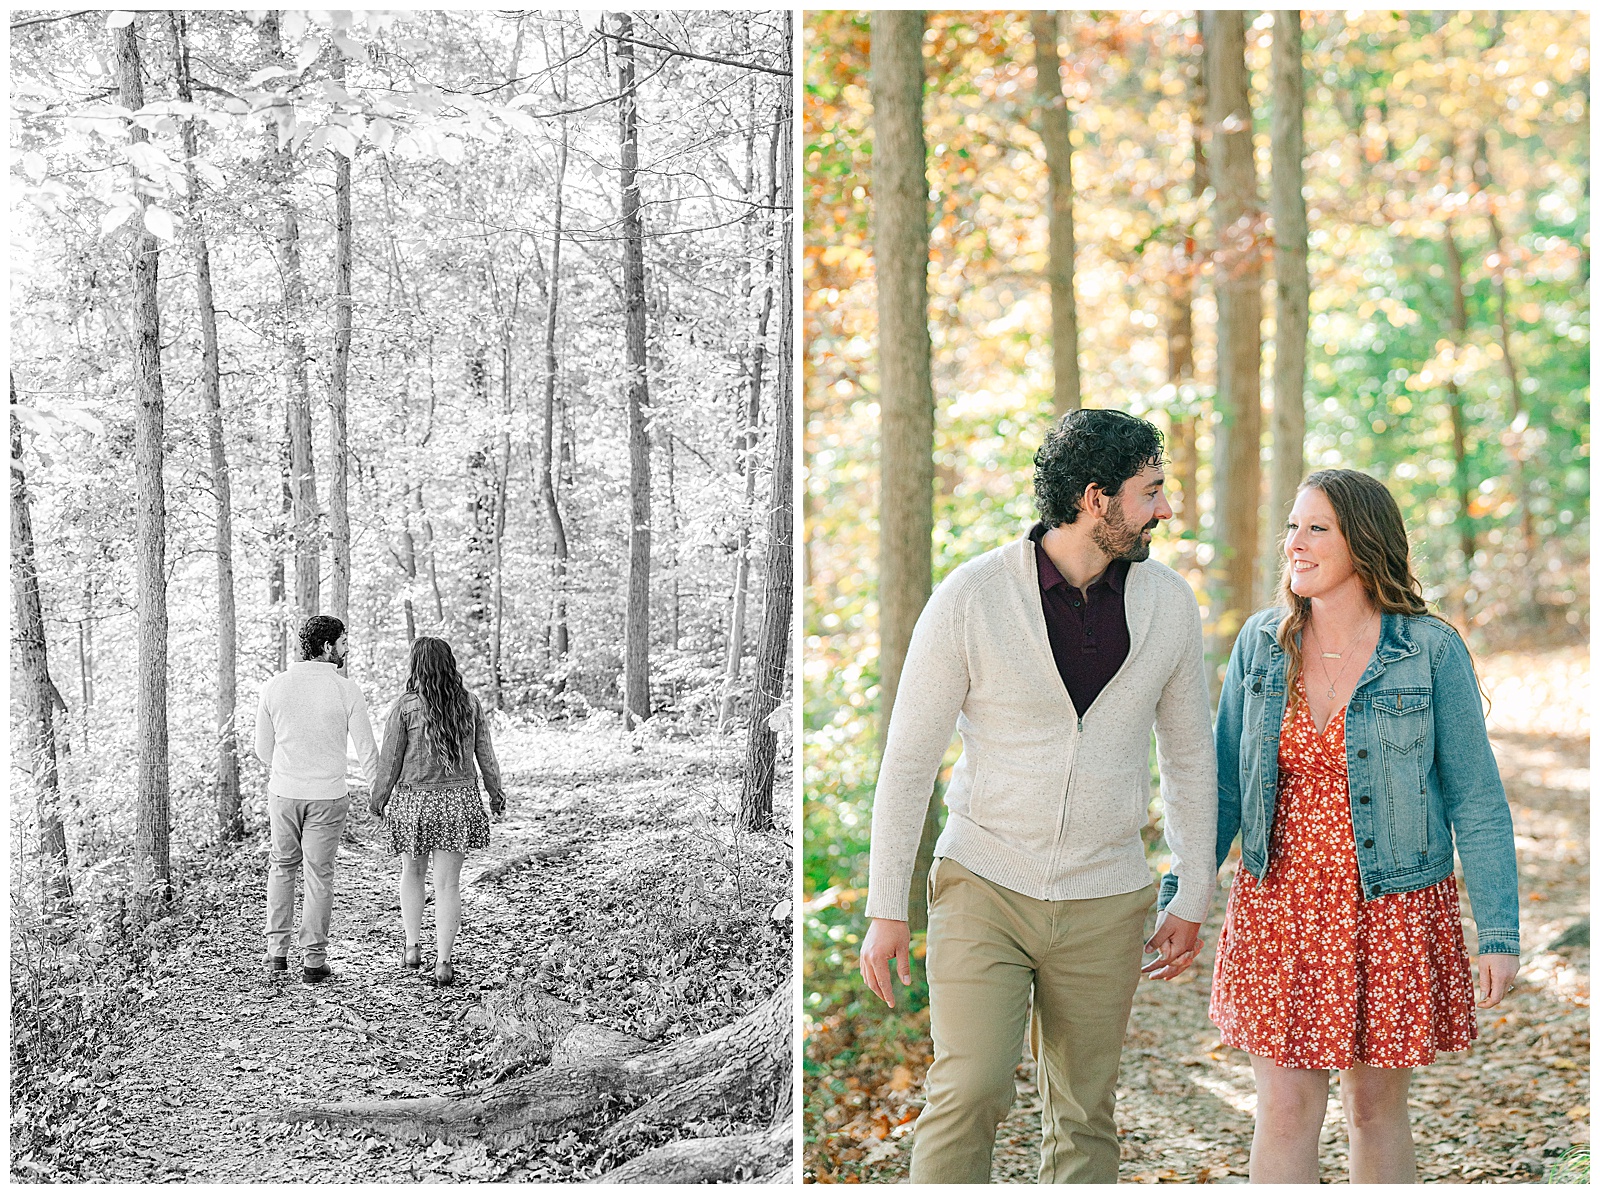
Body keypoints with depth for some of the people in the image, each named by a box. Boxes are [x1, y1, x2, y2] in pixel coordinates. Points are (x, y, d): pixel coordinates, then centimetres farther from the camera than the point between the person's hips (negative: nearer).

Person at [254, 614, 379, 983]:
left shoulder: (274, 687, -2)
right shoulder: (347, 691, -10)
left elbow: (263, 749, 5)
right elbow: (366, 749, -5)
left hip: (283, 792, 2)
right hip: (328, 796, -2)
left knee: (282, 867, 19)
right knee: (319, 876, 7)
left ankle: (277, 952, 16)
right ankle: (313, 960, 9)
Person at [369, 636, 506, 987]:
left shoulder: (405, 706, -10)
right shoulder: (470, 704, -2)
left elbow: (390, 759, -5)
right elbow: (485, 754, 6)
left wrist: (378, 797, 9)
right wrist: (496, 791, 20)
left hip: (414, 801, -1)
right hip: (459, 800, 2)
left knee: (412, 873, 21)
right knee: (448, 883, 4)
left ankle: (412, 946, 19)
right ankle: (443, 962, 2)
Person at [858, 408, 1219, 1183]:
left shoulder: (1167, 603, 0)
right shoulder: (971, 597, -12)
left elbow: (1189, 754, 10)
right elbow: (910, 755, -6)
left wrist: (1194, 899, 9)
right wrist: (886, 908, -6)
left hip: (1102, 906, 3)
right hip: (983, 889, -3)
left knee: (1084, 1117, 9)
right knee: (970, 1092, -15)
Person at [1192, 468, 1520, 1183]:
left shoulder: (1430, 652, -7)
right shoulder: (1261, 644, 1)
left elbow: (1476, 800, -5)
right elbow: (1224, 784, 8)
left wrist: (1498, 934, -8)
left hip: (1393, 912, -2)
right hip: (1279, 910, 2)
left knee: (1376, 1109, 11)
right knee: (1284, 1114, -1)